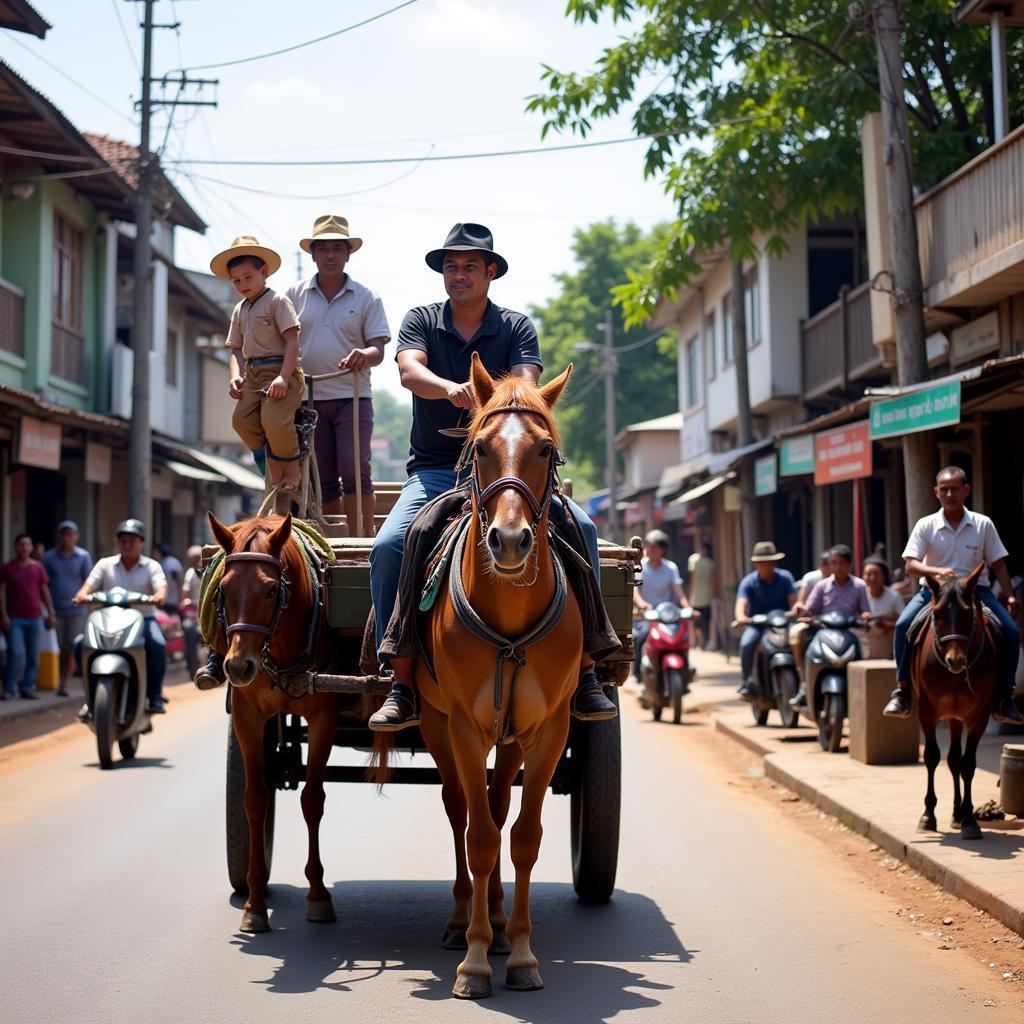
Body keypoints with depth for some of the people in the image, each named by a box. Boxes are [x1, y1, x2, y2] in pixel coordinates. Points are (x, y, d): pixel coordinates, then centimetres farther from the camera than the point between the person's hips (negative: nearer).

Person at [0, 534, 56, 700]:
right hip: (14, 619, -3)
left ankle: (27, 688, 11)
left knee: (33, 656, 2)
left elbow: (45, 591, 11)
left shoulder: (38, 567, 10)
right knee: (16, 653, -12)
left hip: (35, 618, 3)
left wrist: (51, 614, 5)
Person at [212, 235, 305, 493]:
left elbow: (292, 341, -11)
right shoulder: (239, 310, 19)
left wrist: (283, 376, -20)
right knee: (242, 419, -11)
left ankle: (292, 470, 0)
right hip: (252, 372, 7)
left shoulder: (277, 301, -3)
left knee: (274, 420, -25)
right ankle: (274, 471, 5)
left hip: (280, 368, -7)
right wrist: (235, 375, 2)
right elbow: (236, 348, 22)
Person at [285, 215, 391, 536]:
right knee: (323, 480, 6)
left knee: (355, 470, -14)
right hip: (308, 398, 2)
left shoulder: (366, 298, 4)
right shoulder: (295, 296, 8)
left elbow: (378, 349, -1)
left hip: (352, 396, -2)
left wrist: (365, 356, -23)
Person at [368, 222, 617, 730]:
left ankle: (584, 673, -21)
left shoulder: (517, 327, 8)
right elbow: (409, 370, -15)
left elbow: (527, 383, -11)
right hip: (435, 470, 0)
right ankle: (402, 687, -21)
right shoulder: (422, 321, 7)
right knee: (388, 546, -27)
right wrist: (450, 388, -38)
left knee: (580, 527, -24)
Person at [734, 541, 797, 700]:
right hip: (757, 624, -1)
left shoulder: (785, 577, 0)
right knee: (746, 644, -29)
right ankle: (747, 682, -13)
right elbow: (741, 603, -20)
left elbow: (793, 600, -11)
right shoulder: (748, 582, -5)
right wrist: (741, 616, -44)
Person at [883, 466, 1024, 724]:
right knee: (903, 625, -27)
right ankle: (902, 691, -17)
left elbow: (998, 564, 8)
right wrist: (937, 571, -30)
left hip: (976, 589, 1)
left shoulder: (983, 524, 2)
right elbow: (910, 565, -10)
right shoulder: (926, 525, -2)